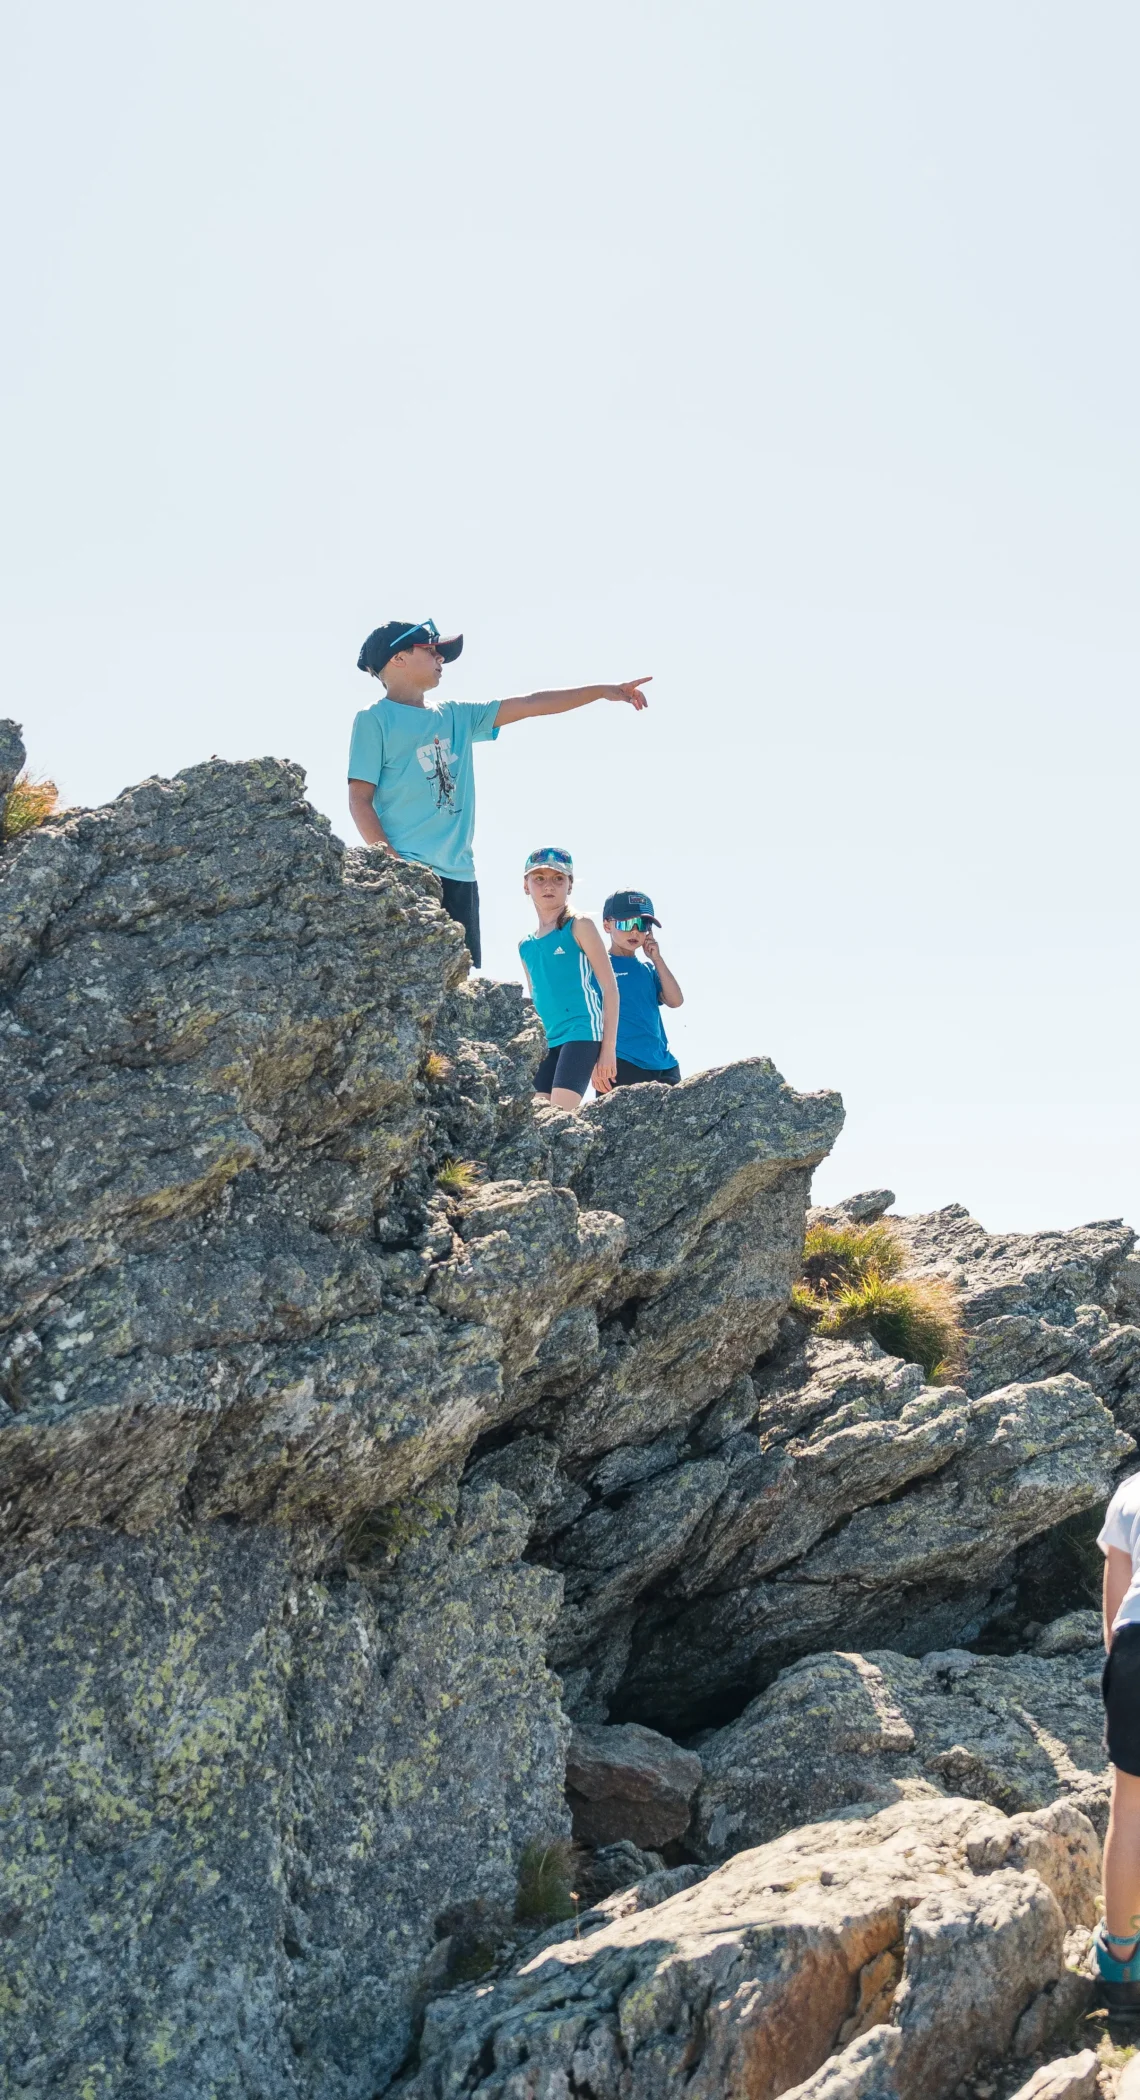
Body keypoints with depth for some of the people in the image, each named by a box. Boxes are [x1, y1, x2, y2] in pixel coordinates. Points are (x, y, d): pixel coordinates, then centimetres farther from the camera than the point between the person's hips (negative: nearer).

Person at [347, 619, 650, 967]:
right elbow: (359, 799, -6)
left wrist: (602, 691, 17)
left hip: (458, 875, 7)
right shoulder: (375, 719, 1)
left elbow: (529, 704, 20)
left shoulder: (456, 716, 19)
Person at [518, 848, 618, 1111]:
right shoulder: (525, 946, 16)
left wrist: (608, 1048, -10)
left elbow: (610, 988, -4)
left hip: (582, 1032, -6)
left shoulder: (579, 927, -1)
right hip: (547, 1041, 6)